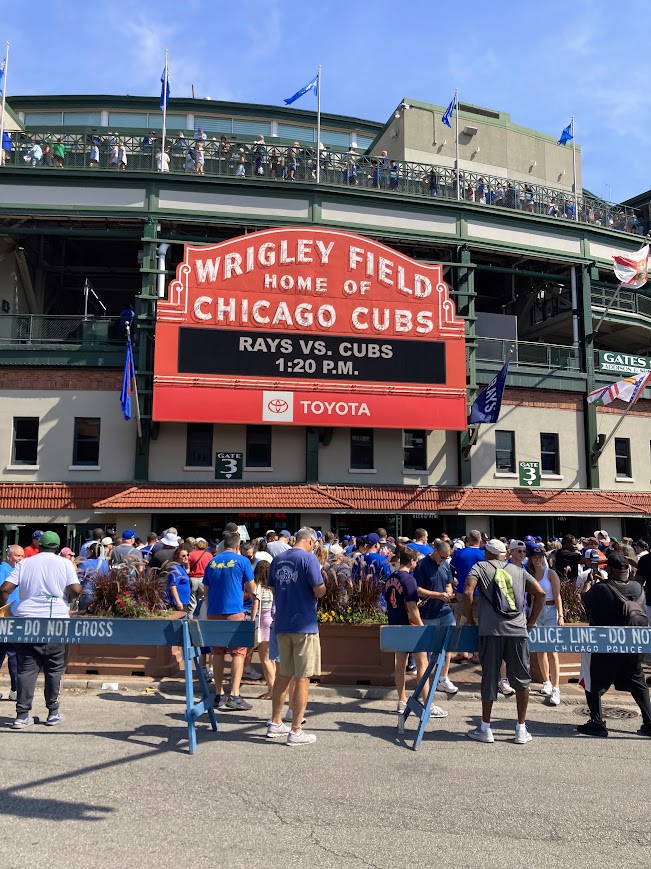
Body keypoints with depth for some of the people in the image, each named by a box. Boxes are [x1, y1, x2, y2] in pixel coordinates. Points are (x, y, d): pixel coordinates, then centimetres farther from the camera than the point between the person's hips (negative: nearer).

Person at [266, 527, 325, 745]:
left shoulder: (277, 560, 8)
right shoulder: (309, 558, -12)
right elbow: (319, 591, -16)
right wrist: (323, 585, 5)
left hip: (282, 624, 7)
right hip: (304, 625, -6)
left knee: (283, 674, 18)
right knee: (303, 678, 1)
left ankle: (275, 723, 27)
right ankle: (296, 731, 5)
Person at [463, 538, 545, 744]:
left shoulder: (480, 567, 10)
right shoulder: (518, 570, 18)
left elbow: (467, 591, -6)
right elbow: (540, 593, 11)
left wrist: (469, 618, 5)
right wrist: (531, 621, 17)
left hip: (491, 630, -2)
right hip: (518, 629, 2)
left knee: (489, 677, 5)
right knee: (521, 679, 12)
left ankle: (485, 729, 13)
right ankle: (521, 730, 17)